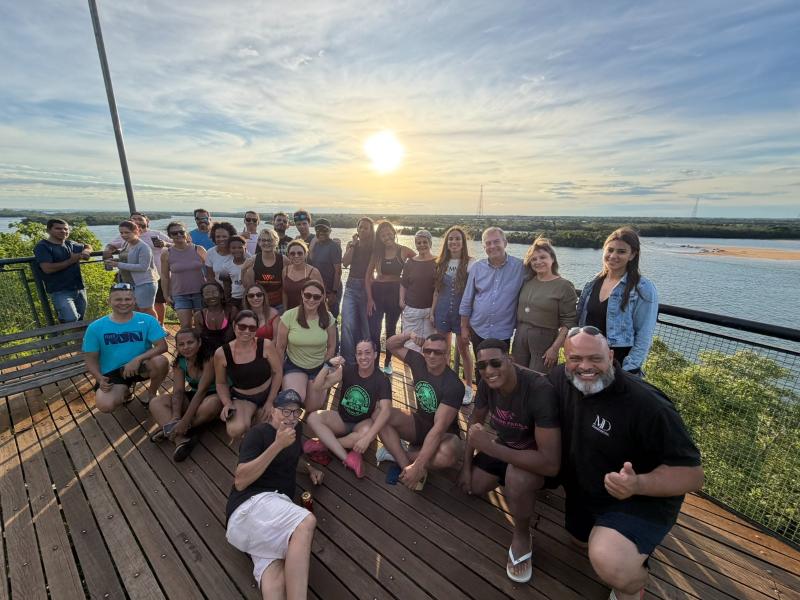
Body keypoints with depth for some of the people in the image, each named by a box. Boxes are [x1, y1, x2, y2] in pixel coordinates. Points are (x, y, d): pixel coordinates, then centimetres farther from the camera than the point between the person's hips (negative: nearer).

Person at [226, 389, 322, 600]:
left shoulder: (297, 428, 17)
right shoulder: (259, 432, -2)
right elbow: (240, 482, -12)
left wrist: (310, 469, 19)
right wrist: (278, 445, -18)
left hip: (277, 508, 6)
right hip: (252, 503, -6)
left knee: (275, 575, -21)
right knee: (306, 522, -31)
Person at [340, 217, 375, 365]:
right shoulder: (351, 244, 10)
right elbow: (345, 263, -6)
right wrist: (353, 244, -7)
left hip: (367, 287, -2)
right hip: (351, 286, 2)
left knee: (365, 325, 6)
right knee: (348, 324, -12)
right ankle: (348, 360, -3)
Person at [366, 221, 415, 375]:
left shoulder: (404, 251, -4)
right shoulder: (377, 252, 1)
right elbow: (368, 276, 3)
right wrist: (369, 298, -5)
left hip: (395, 293, 0)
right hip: (377, 292, 1)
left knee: (391, 329, 15)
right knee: (373, 329, -5)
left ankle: (387, 361, 31)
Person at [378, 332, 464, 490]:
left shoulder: (454, 385, -26)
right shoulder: (419, 362, -10)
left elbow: (439, 427, -31)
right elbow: (391, 345, 0)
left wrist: (418, 466, -36)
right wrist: (409, 336, -21)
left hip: (444, 433, -4)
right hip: (419, 422, 4)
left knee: (449, 454, -39)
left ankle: (396, 454, -17)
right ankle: (406, 465, -25)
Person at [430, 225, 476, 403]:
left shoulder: (470, 263, -8)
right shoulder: (441, 263, 6)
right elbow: (437, 290, 10)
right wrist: (432, 312, 9)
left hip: (462, 312, -4)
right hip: (442, 311, 4)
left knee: (463, 349, 5)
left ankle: (468, 387, 23)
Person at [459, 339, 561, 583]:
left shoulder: (540, 390, -37)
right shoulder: (487, 383, -18)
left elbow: (551, 463, -40)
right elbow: (475, 421, 1)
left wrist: (491, 447, -37)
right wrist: (467, 465, 2)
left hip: (537, 456, -6)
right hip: (506, 445, 6)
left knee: (517, 476, -35)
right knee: (471, 486, 3)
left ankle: (522, 536, -5)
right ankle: (502, 477, 32)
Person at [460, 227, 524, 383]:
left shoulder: (520, 267, -10)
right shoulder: (477, 267, -3)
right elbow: (467, 300, 2)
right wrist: (464, 327, 3)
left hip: (503, 332, -2)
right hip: (478, 330, 2)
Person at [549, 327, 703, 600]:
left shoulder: (647, 404, -30)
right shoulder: (560, 378, -14)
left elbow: (692, 474, -24)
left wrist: (638, 485, -41)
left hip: (641, 500, -5)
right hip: (582, 491, 5)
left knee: (610, 563, -27)